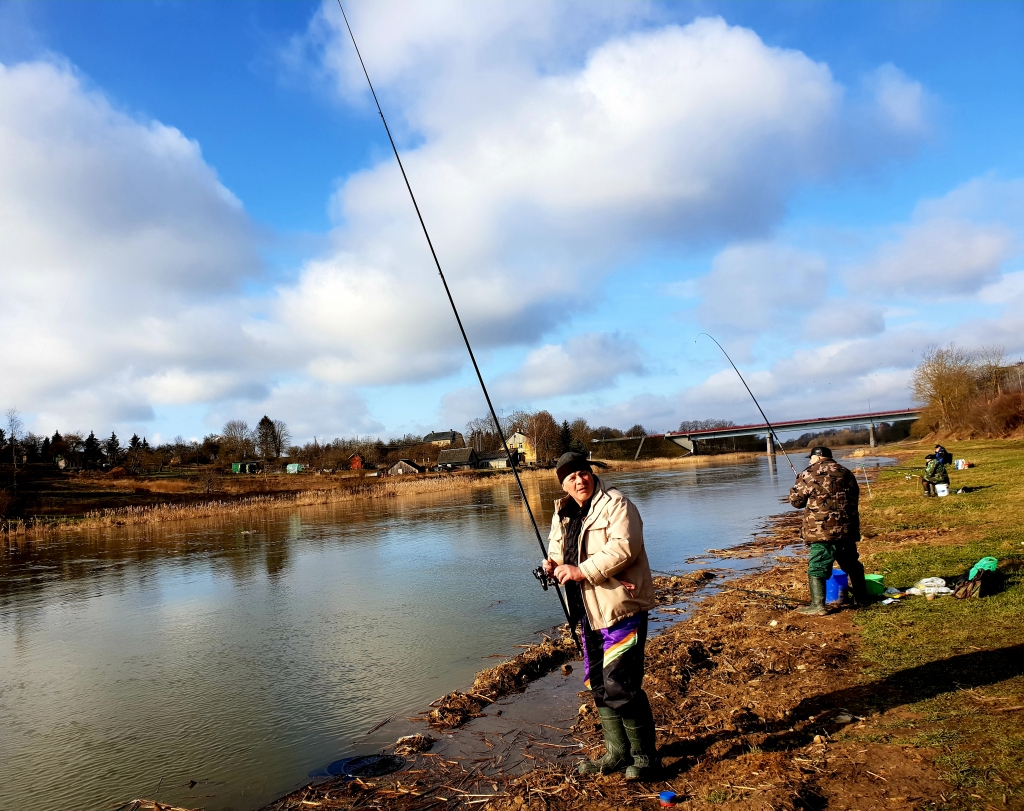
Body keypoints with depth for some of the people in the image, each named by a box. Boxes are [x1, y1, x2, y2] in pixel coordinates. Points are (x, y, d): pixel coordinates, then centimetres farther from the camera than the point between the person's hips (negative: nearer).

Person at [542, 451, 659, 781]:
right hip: (590, 614, 8)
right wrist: (553, 565, -3)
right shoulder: (562, 514, 12)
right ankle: (618, 752, 30)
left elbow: (623, 548, -24)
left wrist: (582, 571, -24)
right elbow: (557, 551, 20)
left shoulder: (615, 504, -11)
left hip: (621, 609, -8)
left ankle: (644, 756, 11)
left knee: (620, 686, -7)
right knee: (598, 686, 14)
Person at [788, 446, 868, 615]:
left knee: (817, 568, -3)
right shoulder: (846, 473, 13)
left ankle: (818, 606, -6)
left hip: (822, 531, -6)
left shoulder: (810, 474, -7)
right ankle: (861, 599, 33)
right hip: (847, 529, 7)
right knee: (852, 564, 21)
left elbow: (796, 500, -2)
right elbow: (854, 498, 21)